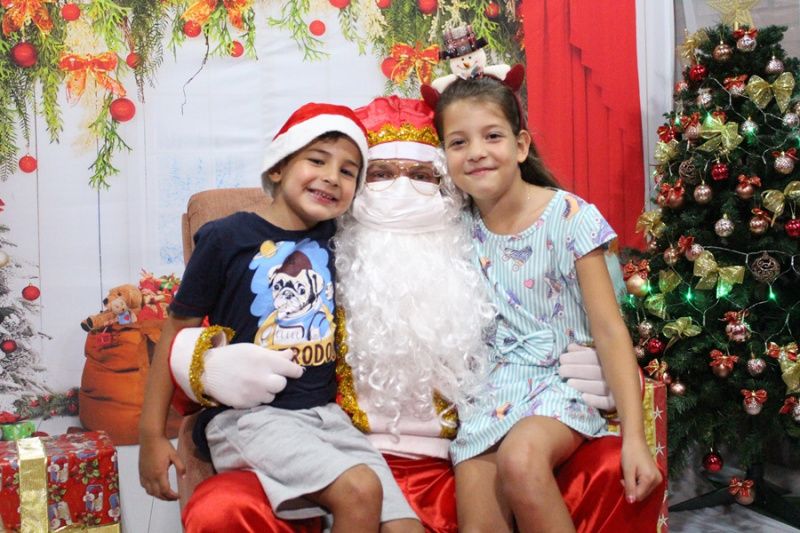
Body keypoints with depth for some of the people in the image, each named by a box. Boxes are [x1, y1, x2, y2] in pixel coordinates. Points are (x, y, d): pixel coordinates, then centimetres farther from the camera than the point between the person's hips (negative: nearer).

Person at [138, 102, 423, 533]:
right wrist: (152, 436, 0)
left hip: (324, 413, 5)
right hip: (248, 416, -5)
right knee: (359, 490, -26)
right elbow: (178, 331, 0)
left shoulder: (333, 240, 8)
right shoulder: (226, 238, -5)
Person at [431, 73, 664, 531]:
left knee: (520, 458, -34)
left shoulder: (570, 217, -7)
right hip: (489, 389, 3)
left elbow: (610, 331, -9)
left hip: (561, 378, -3)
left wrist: (634, 436, -16)